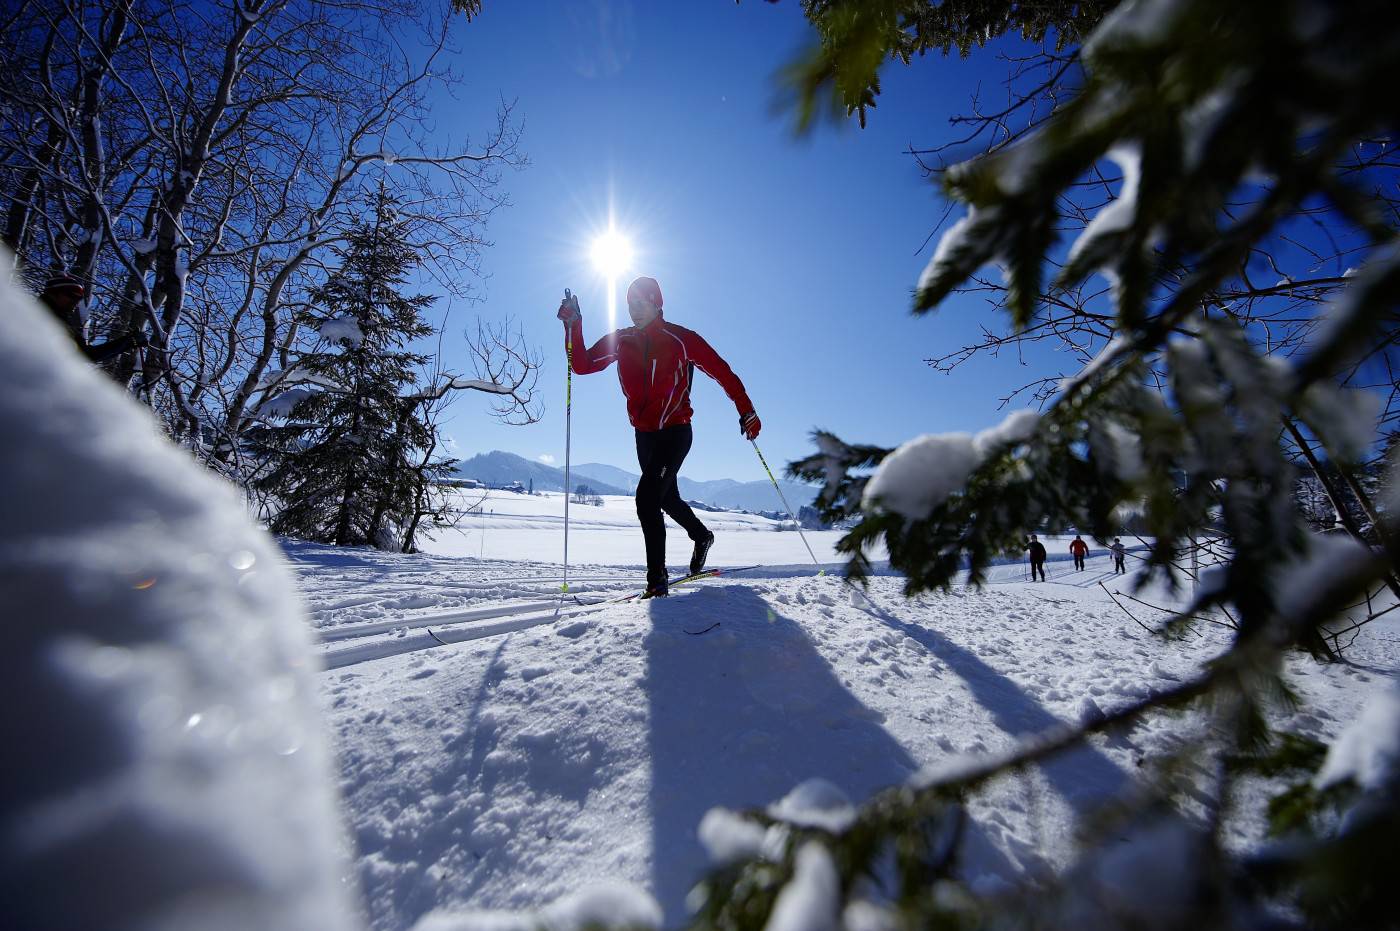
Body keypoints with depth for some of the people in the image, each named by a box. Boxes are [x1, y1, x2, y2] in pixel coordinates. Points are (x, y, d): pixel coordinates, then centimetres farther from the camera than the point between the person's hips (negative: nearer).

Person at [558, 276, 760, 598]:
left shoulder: (681, 339, -10)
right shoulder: (619, 340, 3)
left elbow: (722, 372, -7)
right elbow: (582, 365, -2)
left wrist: (747, 412, -9)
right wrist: (574, 326, -14)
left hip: (675, 432, -6)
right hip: (644, 435, 6)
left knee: (646, 498, -19)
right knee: (667, 498, 21)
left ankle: (656, 580, -9)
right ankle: (702, 537, 49)